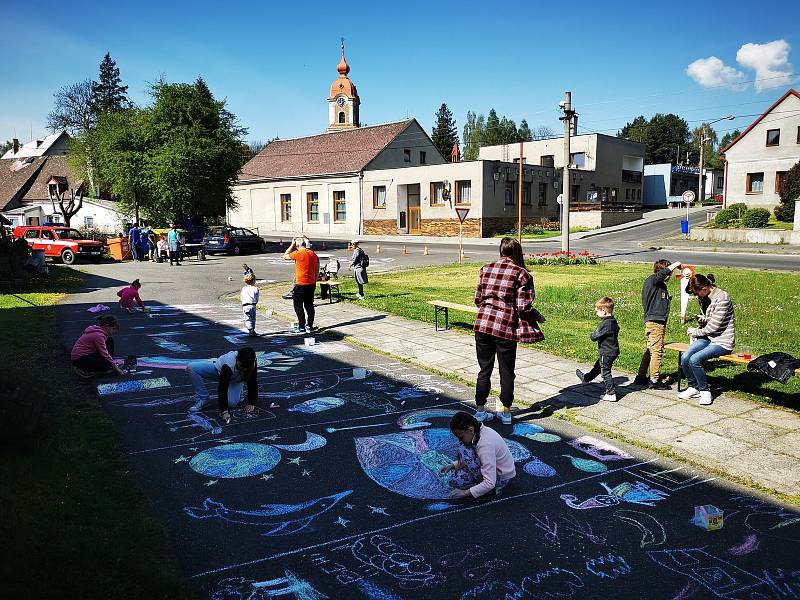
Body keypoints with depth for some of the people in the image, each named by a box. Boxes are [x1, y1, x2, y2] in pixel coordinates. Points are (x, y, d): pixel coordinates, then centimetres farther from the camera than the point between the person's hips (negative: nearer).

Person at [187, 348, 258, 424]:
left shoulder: (253, 365, -34)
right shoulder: (229, 364, -42)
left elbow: (253, 383, -18)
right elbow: (222, 388, -40)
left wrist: (251, 403, -14)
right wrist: (224, 411, -44)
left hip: (236, 380, 1)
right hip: (219, 369, -1)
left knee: (231, 402, -26)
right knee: (191, 368, -24)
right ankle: (203, 399, -11)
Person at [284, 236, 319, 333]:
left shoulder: (298, 254, -14)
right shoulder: (313, 254, 6)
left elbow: (285, 256, 1)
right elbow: (317, 270, 11)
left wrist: (292, 245, 3)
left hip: (301, 284, -6)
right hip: (311, 284, 6)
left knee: (298, 305, 2)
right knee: (309, 305, 12)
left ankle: (301, 327, 1)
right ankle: (310, 326, 17)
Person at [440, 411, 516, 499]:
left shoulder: (485, 444, -34)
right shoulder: (477, 432, -8)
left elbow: (490, 483, -34)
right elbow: (468, 459, 10)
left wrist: (465, 493, -29)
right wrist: (453, 465, -5)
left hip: (501, 478, -9)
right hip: (491, 469, 9)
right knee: (453, 480, 2)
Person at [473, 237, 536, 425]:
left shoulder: (486, 269, 8)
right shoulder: (521, 274, -5)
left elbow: (477, 299, 11)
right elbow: (524, 307, -8)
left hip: (482, 324, 3)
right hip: (506, 328, -3)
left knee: (484, 369, 14)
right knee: (506, 371, 11)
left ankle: (480, 410, 22)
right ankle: (506, 413, 21)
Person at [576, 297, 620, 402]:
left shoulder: (605, 324, -27)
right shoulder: (614, 322, 2)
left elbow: (594, 337, -25)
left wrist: (592, 334, 0)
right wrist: (596, 334, 8)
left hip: (606, 353, -10)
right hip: (613, 351, 10)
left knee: (606, 372, 1)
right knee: (598, 366, 27)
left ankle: (611, 394, 6)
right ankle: (586, 378, 47)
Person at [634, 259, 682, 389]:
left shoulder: (662, 285, 18)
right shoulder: (651, 281, -9)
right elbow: (663, 273, -25)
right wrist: (677, 264, -13)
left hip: (659, 322, 10)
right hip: (654, 321, -10)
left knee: (650, 350, 13)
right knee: (657, 351, -6)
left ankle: (641, 377, 20)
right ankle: (654, 380, 0)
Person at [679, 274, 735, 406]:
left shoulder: (722, 298, -19)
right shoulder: (703, 298, 8)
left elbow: (713, 326, -20)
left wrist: (695, 331, -5)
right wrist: (702, 319, 0)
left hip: (722, 341, -8)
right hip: (707, 337, 8)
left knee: (694, 359, -26)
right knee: (685, 358, -14)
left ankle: (705, 391, -7)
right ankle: (694, 387, 6)